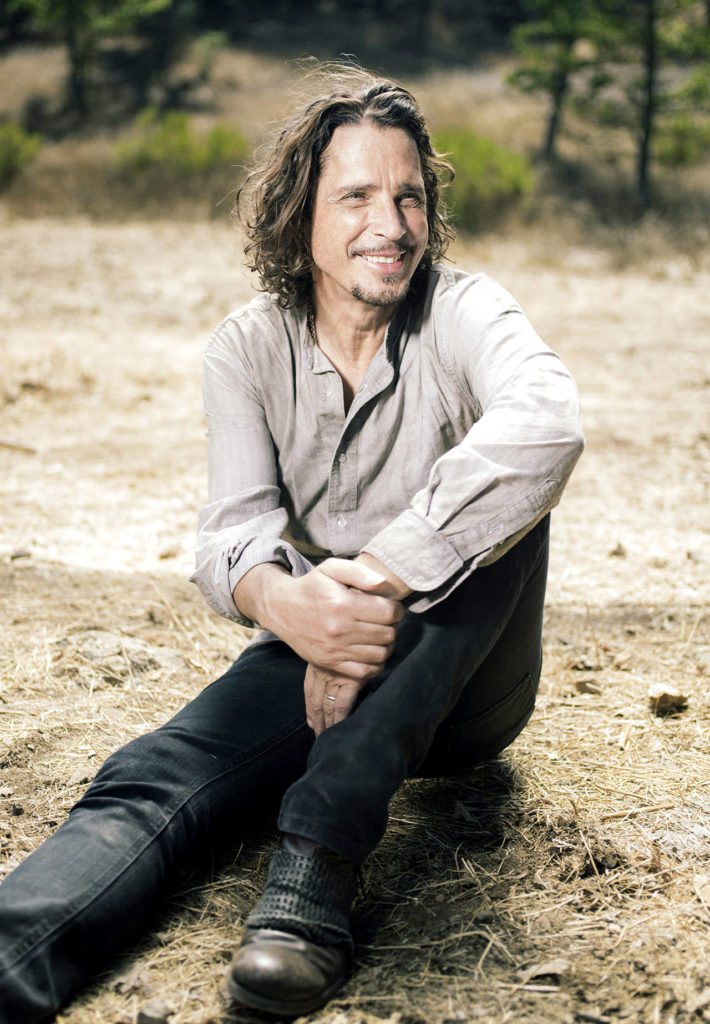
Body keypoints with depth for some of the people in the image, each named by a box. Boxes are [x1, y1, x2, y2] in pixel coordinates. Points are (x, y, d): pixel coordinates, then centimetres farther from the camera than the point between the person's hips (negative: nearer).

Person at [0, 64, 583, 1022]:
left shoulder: (462, 312, -9)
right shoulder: (248, 350, 0)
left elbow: (547, 424, -34)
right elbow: (232, 531, -14)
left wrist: (377, 574, -42)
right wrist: (280, 600, -40)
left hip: (459, 687, -1)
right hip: (317, 658, 2)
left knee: (500, 501, -32)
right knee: (151, 782, -27)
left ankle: (318, 862, -42)